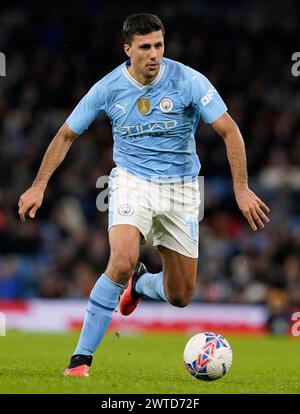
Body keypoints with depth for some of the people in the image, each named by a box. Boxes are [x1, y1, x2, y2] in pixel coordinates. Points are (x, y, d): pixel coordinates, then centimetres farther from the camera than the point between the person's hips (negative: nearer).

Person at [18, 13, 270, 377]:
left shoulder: (188, 81, -14)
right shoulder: (108, 88, -9)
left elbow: (229, 131, -13)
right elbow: (66, 135, 4)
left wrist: (241, 189, -22)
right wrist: (39, 186, -1)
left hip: (181, 187, 1)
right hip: (132, 181, -1)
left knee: (180, 298, 4)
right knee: (122, 262, -29)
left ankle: (140, 284, 42)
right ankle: (81, 358, -19)